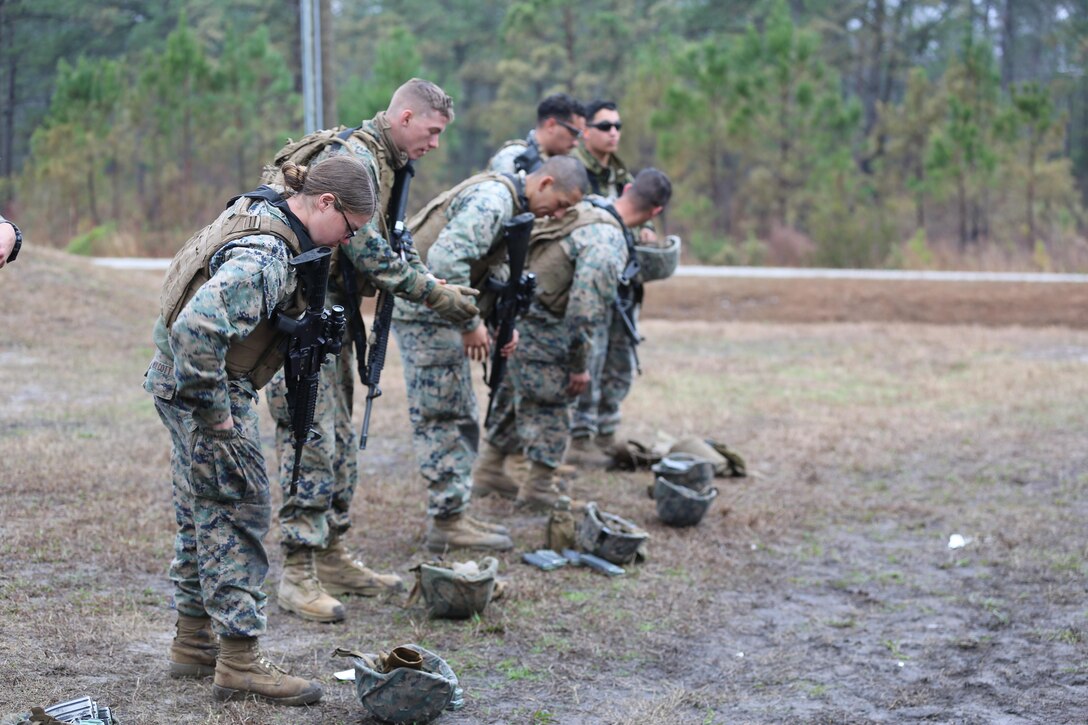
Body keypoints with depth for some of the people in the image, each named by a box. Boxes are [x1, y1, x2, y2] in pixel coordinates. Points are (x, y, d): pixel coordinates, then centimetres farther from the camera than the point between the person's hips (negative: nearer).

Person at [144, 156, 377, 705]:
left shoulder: (255, 210, 6)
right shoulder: (263, 257, -26)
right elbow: (197, 327, -37)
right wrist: (216, 412, -26)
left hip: (180, 387, 10)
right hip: (202, 392, -10)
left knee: (201, 517, 18)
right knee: (239, 517, -4)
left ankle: (193, 644, 28)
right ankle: (240, 664, 0)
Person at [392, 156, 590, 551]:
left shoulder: (512, 207, 14)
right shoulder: (493, 201, -20)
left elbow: (496, 271, 21)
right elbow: (446, 259, -30)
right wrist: (470, 324, -23)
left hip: (439, 311, 11)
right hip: (424, 310, -11)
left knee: (459, 416, 14)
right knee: (442, 417, -7)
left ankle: (454, 515, 19)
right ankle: (448, 522, -2)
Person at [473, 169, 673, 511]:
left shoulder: (585, 210, 4)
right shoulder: (608, 245, -23)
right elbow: (583, 311, -25)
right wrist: (579, 365, -14)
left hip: (508, 317, 9)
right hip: (538, 334, -9)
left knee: (516, 398, 25)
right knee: (550, 407, 8)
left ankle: (489, 468, 37)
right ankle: (539, 489, 17)